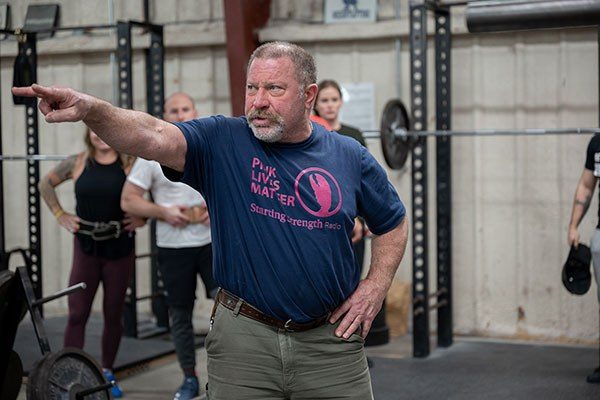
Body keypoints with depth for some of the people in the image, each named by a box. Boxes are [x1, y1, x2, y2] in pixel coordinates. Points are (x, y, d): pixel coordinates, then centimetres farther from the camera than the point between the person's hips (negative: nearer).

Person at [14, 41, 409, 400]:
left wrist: (375, 288, 2)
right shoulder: (223, 141, -5)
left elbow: (394, 222, 15)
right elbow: (155, 136, -24)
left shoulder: (350, 156, 1)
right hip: (243, 335, -1)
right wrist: (93, 110, -43)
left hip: (331, 339, 1)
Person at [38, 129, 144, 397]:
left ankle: (107, 373, 26)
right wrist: (59, 215, 5)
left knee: (113, 314, 10)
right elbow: (45, 184, 14)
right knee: (77, 314, -2)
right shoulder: (77, 163, -1)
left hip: (120, 249, 0)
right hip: (86, 247, 0)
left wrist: (143, 217, -5)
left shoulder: (131, 165, -5)